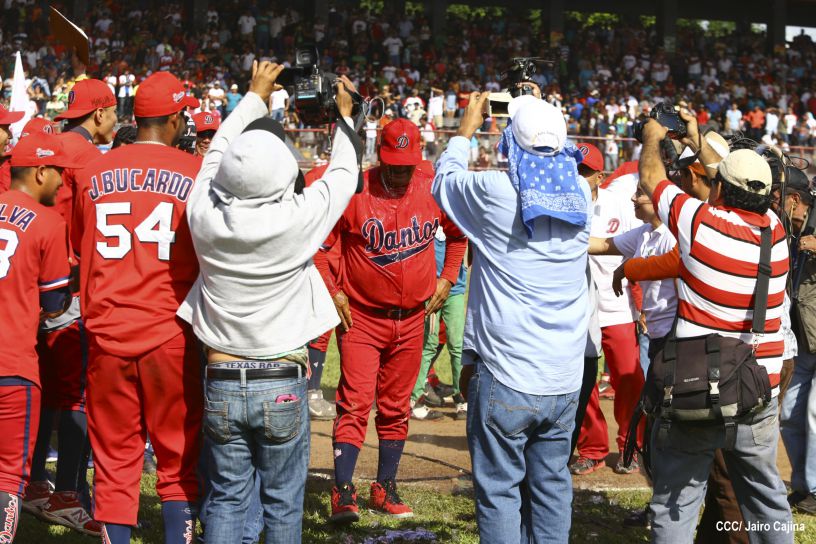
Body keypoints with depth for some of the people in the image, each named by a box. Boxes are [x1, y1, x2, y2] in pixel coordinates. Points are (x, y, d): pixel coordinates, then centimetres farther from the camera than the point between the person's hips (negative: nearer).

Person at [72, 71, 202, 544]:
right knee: (180, 460, 9)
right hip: (172, 334, -2)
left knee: (114, 461, 8)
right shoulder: (195, 172, -6)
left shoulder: (93, 174, 4)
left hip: (107, 334, 2)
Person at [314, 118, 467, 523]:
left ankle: (385, 490, 21)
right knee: (355, 404, -11)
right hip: (361, 318, -4)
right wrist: (333, 293, -10)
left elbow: (458, 234, 15)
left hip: (412, 318, 4)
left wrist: (447, 279, 9)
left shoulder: (434, 189, -3)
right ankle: (343, 494, -10)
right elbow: (318, 246, -6)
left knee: (396, 408, 11)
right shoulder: (355, 191, -13)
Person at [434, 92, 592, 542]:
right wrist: (544, 116, 33)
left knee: (499, 490, 4)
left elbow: (443, 181, 11)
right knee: (552, 486, 12)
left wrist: (467, 128, 24)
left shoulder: (493, 190, -11)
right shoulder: (580, 194, 1)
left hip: (505, 381, -4)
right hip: (564, 382, 4)